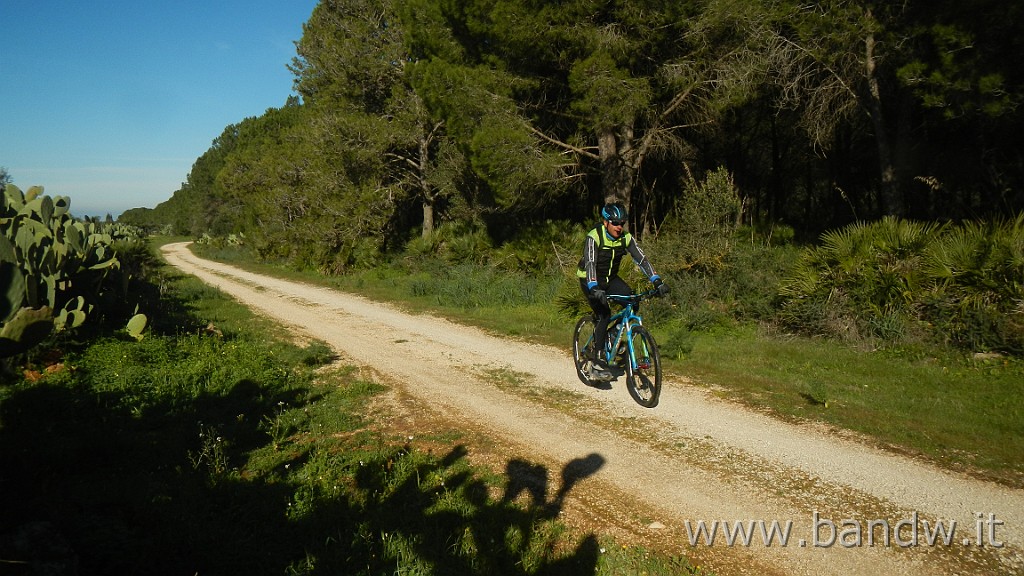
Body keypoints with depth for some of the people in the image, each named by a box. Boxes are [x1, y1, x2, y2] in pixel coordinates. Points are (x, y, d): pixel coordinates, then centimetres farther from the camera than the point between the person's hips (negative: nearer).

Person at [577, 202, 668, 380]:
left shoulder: (626, 238, -9)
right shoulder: (594, 237, -24)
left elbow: (642, 259, -14)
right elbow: (590, 264, -35)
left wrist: (657, 282, -26)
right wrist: (595, 289, -50)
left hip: (610, 278, 5)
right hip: (590, 280, -5)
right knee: (603, 314, -23)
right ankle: (596, 362, -17)